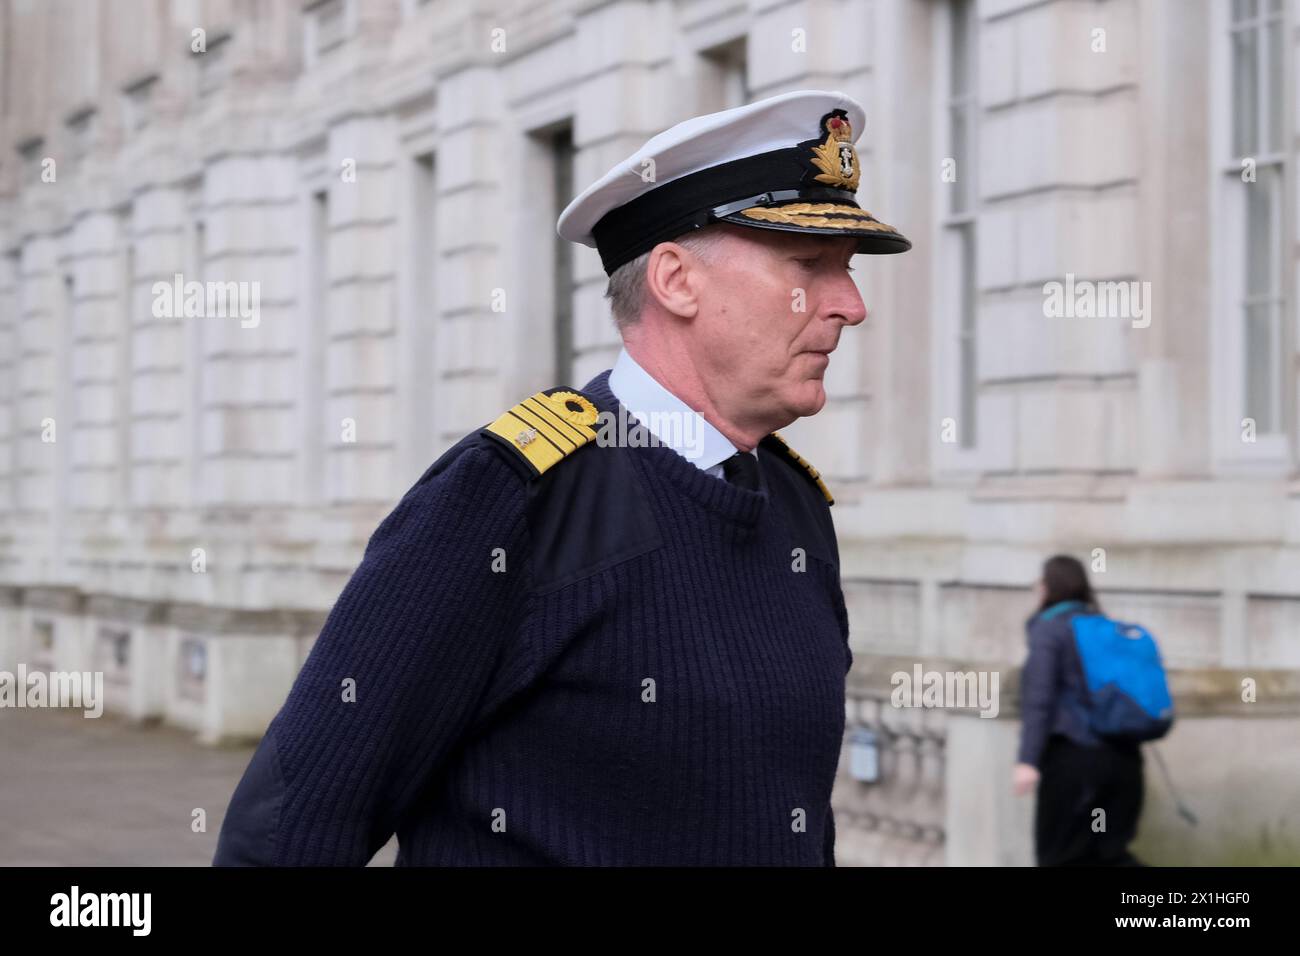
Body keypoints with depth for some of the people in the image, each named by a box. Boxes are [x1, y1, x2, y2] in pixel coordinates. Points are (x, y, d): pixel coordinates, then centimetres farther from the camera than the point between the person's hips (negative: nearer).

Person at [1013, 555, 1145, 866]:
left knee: (1061, 855, 4)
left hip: (1074, 757, -6)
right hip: (1121, 756, 6)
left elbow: (1039, 697, -15)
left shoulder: (1048, 628, -4)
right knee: (1109, 852, 11)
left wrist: (1028, 760, -21)